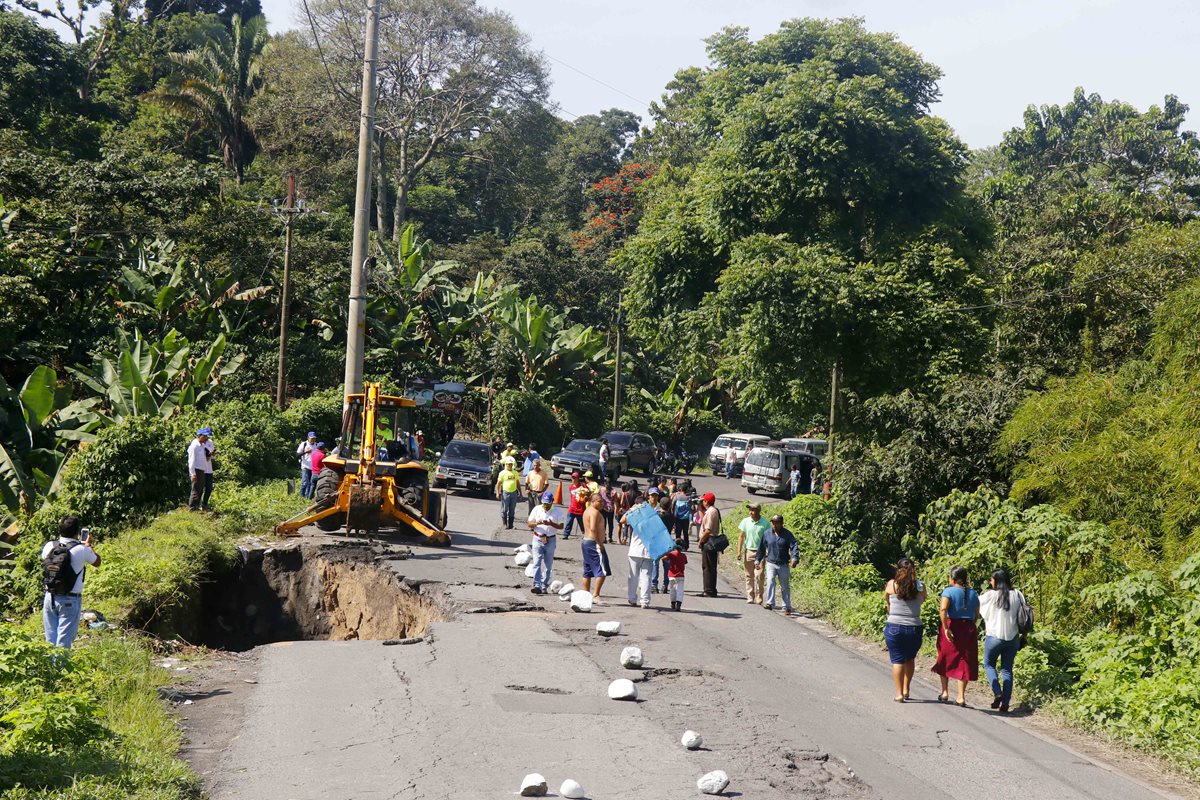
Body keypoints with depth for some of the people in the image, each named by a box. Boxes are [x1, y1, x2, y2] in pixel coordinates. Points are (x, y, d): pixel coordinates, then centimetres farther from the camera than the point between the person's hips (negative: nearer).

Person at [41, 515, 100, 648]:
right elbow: (97, 562, 6)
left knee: (50, 640, 14)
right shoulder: (81, 550, -12)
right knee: (63, 642, 0)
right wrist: (88, 545, 21)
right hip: (70, 601, -4)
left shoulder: (49, 546, -2)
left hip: (50, 598, 4)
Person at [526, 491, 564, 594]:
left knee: (548, 565, 7)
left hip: (551, 540, 0)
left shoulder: (557, 512, -1)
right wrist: (537, 523, -19)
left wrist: (551, 524, -20)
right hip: (538, 540, 0)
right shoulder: (536, 510, 2)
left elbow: (561, 526, -2)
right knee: (537, 563, -11)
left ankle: (544, 586, 16)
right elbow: (529, 524, 3)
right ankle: (537, 586, -17)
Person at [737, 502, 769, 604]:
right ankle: (750, 597, 13)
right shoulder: (745, 522, 3)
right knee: (749, 576, 6)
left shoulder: (765, 523, -2)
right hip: (748, 551, 2)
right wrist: (739, 552, 2)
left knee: (759, 576, -8)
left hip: (760, 553, -2)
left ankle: (759, 597, 1)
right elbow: (741, 536, 7)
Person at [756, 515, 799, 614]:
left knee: (785, 586, 8)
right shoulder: (767, 534, 0)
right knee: (770, 581, -21)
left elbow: (794, 547, -13)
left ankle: (787, 607, 18)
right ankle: (770, 603, -24)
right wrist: (757, 560, 11)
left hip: (784, 565, 0)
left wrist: (795, 558, -29)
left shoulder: (787, 534, -5)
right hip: (771, 563, 0)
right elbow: (761, 548, 10)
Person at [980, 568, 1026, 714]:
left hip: (994, 636, -3)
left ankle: (997, 693, -5)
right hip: (1012, 637, 3)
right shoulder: (1017, 595, 0)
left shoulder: (991, 595, -10)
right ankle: (1005, 702, 6)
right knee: (1007, 669, 11)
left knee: (989, 664, 15)